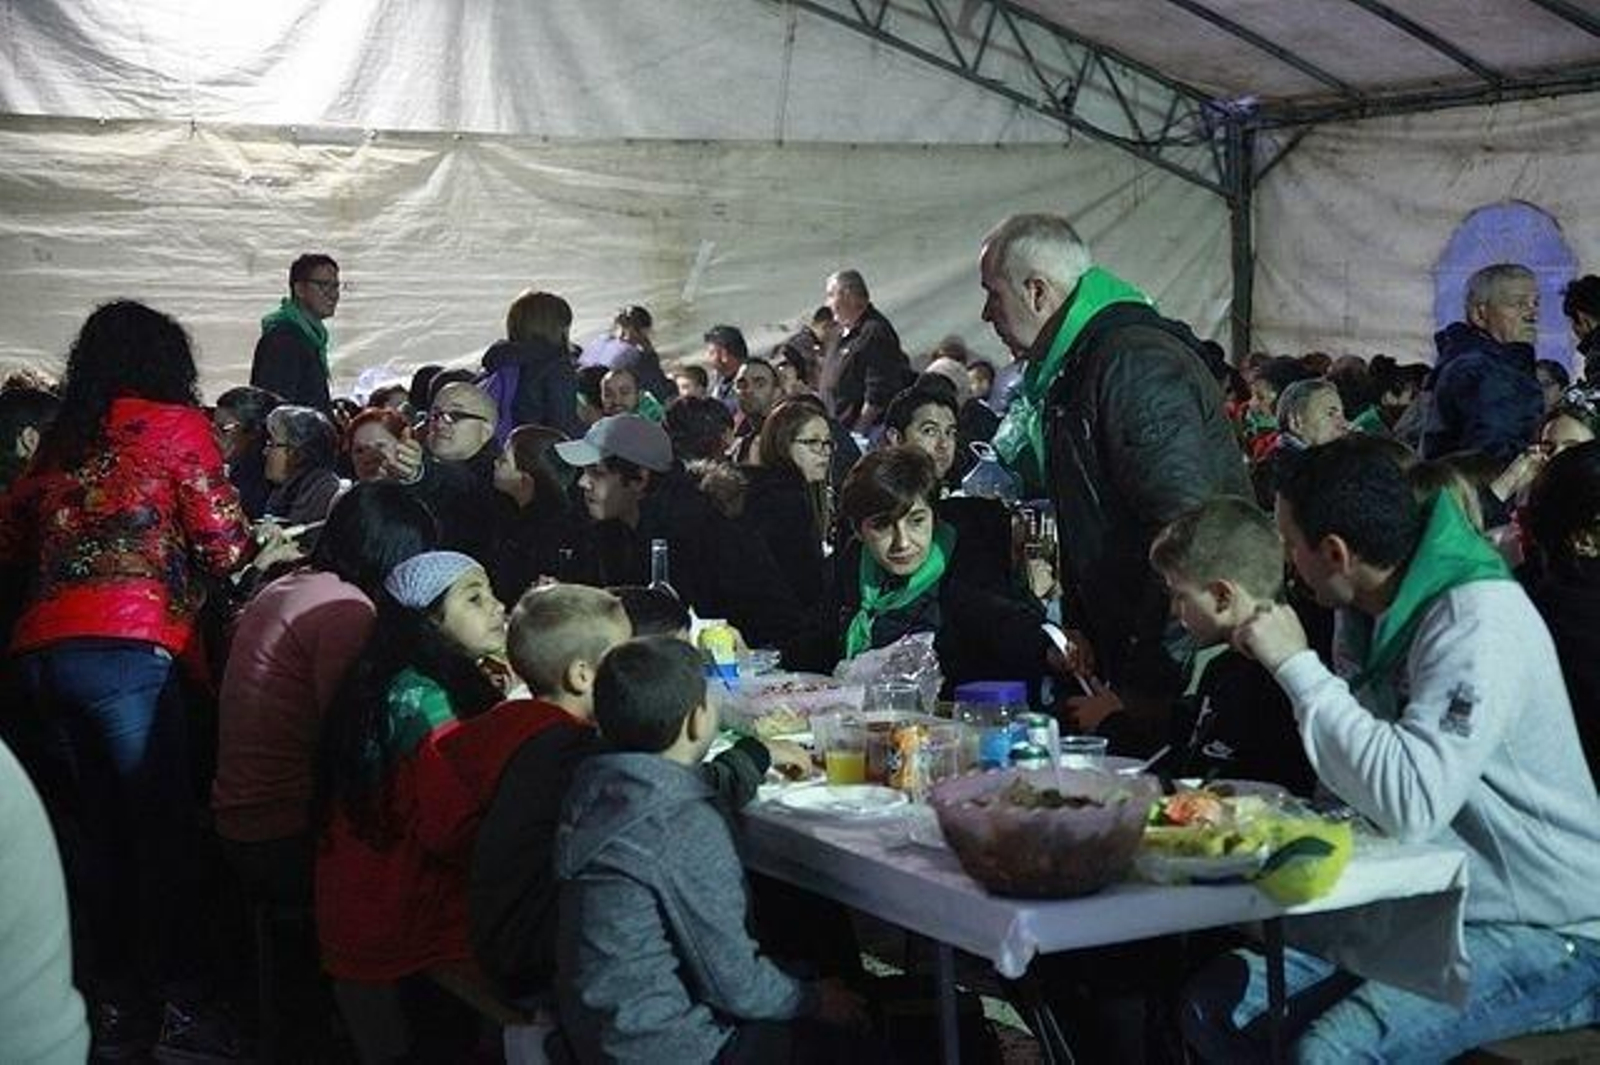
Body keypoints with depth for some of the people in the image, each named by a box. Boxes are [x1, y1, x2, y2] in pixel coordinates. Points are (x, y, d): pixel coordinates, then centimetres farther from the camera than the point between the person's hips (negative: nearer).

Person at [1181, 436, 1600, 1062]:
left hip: (1545, 938, -8)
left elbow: (1411, 805, -34)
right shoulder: (1365, 613, 5)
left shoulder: (1480, 623, -21)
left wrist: (1296, 664, -26)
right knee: (1216, 1002, -7)